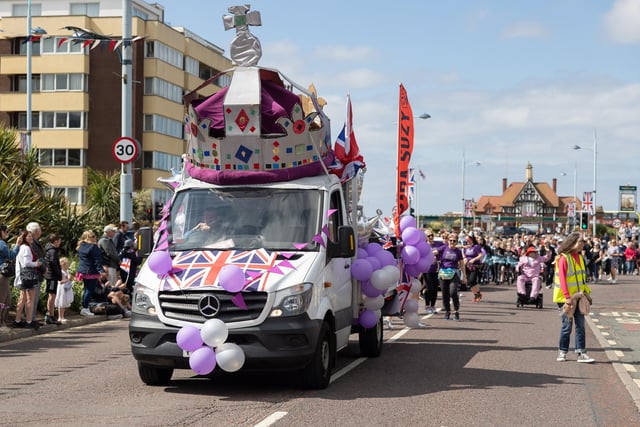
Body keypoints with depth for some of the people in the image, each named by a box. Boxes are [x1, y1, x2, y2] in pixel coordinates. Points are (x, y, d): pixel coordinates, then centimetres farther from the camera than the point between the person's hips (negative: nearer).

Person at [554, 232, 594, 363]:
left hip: (578, 297, 7)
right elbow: (562, 279, -17)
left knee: (580, 325, 4)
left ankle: (581, 353, 4)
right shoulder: (563, 258, -14)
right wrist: (567, 297, -21)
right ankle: (562, 352, 14)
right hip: (566, 298, -7)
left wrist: (586, 292, 10)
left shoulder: (579, 257, 10)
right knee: (567, 325, 0)